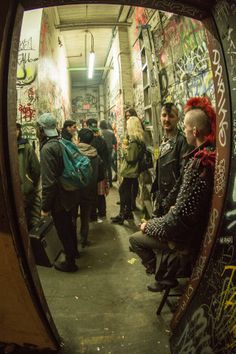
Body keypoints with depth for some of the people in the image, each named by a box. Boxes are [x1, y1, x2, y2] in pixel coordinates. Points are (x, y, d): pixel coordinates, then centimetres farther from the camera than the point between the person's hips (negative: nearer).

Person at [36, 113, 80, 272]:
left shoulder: (47, 149, -24)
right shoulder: (62, 143, 0)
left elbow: (49, 182, -27)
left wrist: (45, 207, -17)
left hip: (59, 199, -8)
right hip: (70, 195, 8)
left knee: (63, 231, 11)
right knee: (69, 225, 27)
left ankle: (70, 262, 29)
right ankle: (73, 251, 49)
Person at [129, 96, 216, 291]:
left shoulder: (199, 163, -30)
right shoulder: (212, 154, -1)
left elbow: (181, 216, -28)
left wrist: (150, 225, -15)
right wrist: (176, 208, 8)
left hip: (188, 237, -9)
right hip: (198, 228, 9)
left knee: (135, 238, 4)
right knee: (154, 229, 23)